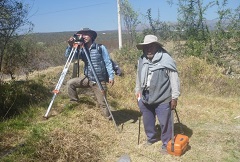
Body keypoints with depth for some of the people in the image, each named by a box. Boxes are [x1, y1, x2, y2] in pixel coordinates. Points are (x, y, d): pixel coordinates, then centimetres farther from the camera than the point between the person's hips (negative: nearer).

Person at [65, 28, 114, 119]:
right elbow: (68, 56, -1)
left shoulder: (101, 48, -7)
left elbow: (108, 62, -8)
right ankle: (75, 103, 4)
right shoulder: (82, 50, 5)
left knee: (102, 103, 1)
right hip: (87, 79, 4)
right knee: (70, 83, -12)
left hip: (100, 81, -4)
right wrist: (70, 46, -19)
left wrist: (111, 76, -18)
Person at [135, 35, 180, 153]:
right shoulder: (141, 60, 3)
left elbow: (174, 79, -13)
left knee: (164, 122, 6)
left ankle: (166, 144, 26)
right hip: (146, 98, 6)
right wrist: (137, 91, 20)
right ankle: (151, 137, 45)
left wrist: (174, 97, -12)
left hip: (162, 99, -5)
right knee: (147, 121, 21)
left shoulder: (166, 60, -16)